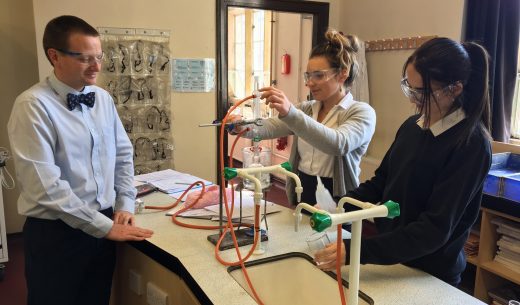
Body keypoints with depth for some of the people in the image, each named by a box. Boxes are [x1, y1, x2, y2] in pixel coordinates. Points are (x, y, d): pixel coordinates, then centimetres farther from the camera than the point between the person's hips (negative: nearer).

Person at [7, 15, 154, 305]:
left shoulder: (103, 98, 3)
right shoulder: (33, 106, -17)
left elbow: (123, 154, 10)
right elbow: (45, 187, -22)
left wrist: (125, 205, -1)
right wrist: (105, 226, -18)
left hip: (103, 226, 6)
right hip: (56, 232, -5)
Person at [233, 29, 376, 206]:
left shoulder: (362, 112, -6)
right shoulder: (306, 109, 11)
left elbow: (339, 144, -26)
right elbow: (271, 127, -4)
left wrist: (290, 113, -36)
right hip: (300, 200, 4)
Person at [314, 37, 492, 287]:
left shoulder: (471, 144, -22)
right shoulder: (412, 125, -2)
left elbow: (435, 229, -26)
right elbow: (380, 182, 6)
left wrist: (356, 251, -32)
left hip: (429, 276, -6)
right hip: (390, 259, 6)